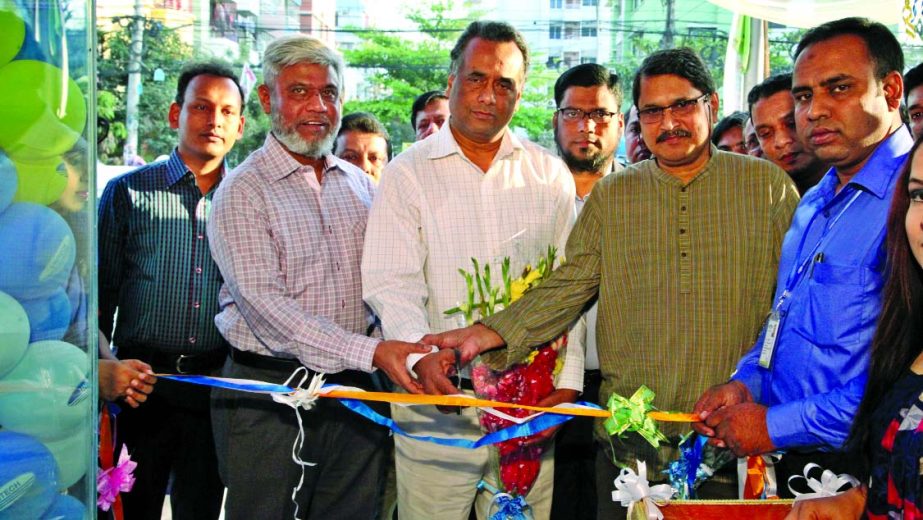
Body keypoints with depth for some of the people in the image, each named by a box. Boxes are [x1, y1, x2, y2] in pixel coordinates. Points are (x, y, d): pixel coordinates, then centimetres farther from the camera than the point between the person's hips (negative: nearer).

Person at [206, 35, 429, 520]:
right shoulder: (243, 192, -7)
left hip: (353, 389, 5)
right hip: (267, 394, -5)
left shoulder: (361, 184, 12)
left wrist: (415, 348, -3)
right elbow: (263, 302, -18)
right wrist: (371, 352, -25)